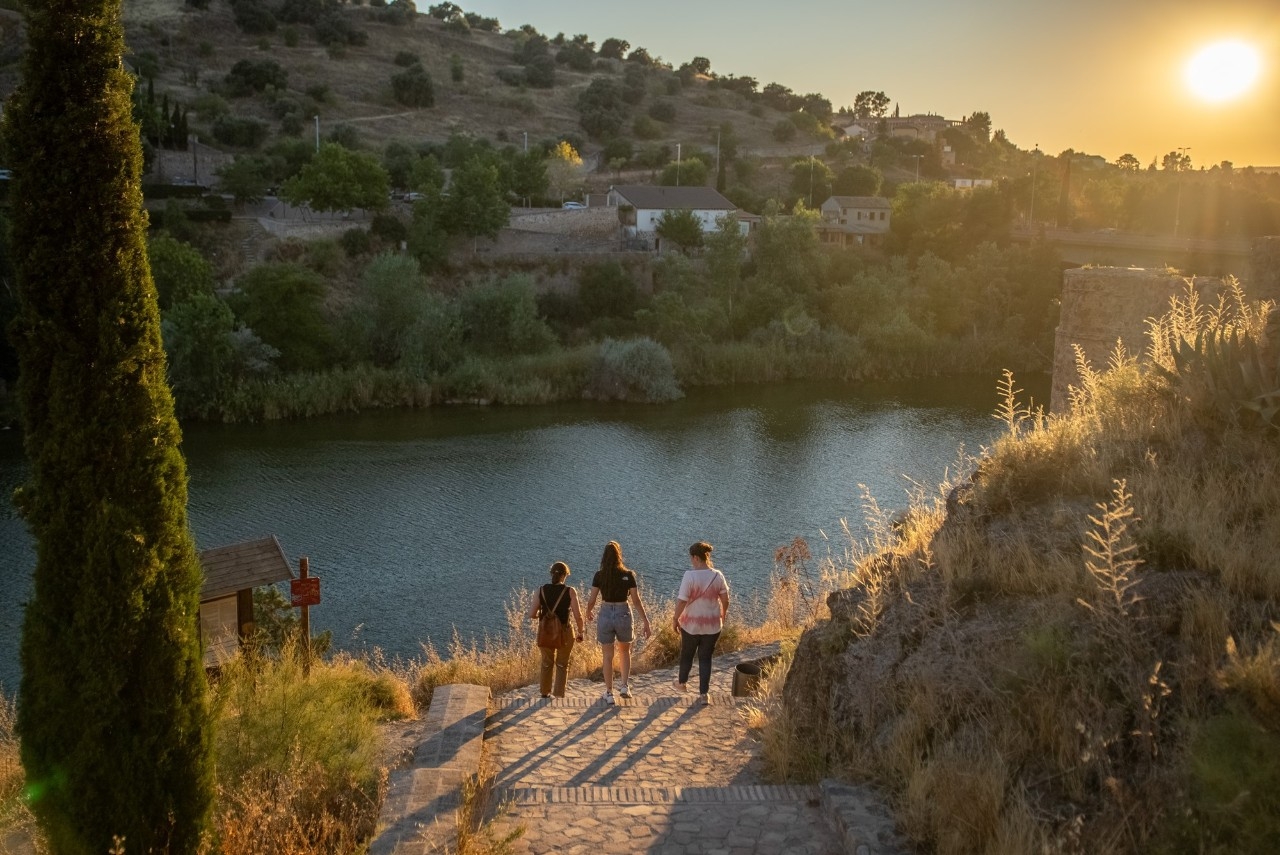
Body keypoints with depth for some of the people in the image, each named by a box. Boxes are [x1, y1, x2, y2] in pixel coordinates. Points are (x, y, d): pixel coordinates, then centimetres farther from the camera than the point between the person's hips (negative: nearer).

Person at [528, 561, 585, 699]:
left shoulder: (541, 591, -5)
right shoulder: (570, 592, -11)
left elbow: (532, 614, -7)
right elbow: (578, 616, -12)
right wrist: (580, 633, 4)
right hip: (564, 634, -2)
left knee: (547, 663, 26)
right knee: (562, 664, 20)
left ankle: (545, 692, 36)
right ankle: (559, 694, 20)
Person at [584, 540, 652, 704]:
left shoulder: (599, 576, -7)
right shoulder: (628, 575, -8)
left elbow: (591, 600, -4)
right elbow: (636, 601, -7)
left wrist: (588, 613, 17)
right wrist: (646, 622, 0)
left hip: (605, 616, 0)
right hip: (623, 615, 0)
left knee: (608, 657, 10)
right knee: (625, 652, 24)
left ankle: (609, 693, 15)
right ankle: (624, 686, 17)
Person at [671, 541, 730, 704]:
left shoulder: (690, 575, -19)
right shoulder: (717, 576, -7)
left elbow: (681, 601, -18)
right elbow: (725, 600, 0)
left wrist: (676, 619, -4)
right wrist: (722, 617, 17)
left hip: (691, 624, -2)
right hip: (712, 625, 3)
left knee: (686, 654, 20)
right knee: (705, 658, 13)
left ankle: (682, 683, 41)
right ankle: (704, 693, 13)